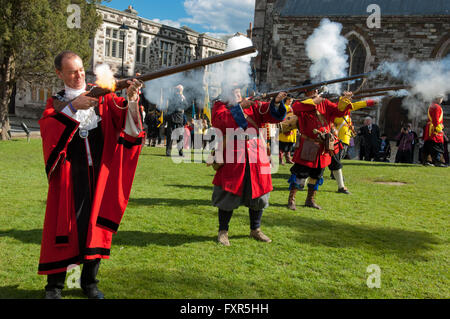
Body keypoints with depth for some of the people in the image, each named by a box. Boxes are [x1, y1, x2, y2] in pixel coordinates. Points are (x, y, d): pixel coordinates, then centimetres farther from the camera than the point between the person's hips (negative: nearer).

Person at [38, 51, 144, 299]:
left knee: (96, 225, 6)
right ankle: (54, 285, 15)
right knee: (64, 225, 1)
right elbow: (47, 129, -13)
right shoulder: (56, 103, 6)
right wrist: (72, 107, -24)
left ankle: (89, 282, 21)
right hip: (68, 176, -1)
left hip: (100, 175, 1)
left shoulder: (102, 97, 8)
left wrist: (130, 100, -29)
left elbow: (124, 116, -8)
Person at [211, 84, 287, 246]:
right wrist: (240, 107, -16)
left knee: (258, 194, 9)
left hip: (256, 158, 4)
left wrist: (276, 102, -17)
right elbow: (222, 121, -17)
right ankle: (223, 231, 15)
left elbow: (272, 114, 3)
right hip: (232, 160, -3)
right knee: (228, 195, -1)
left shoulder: (252, 105, 12)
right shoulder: (220, 106, 5)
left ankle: (255, 230, 26)